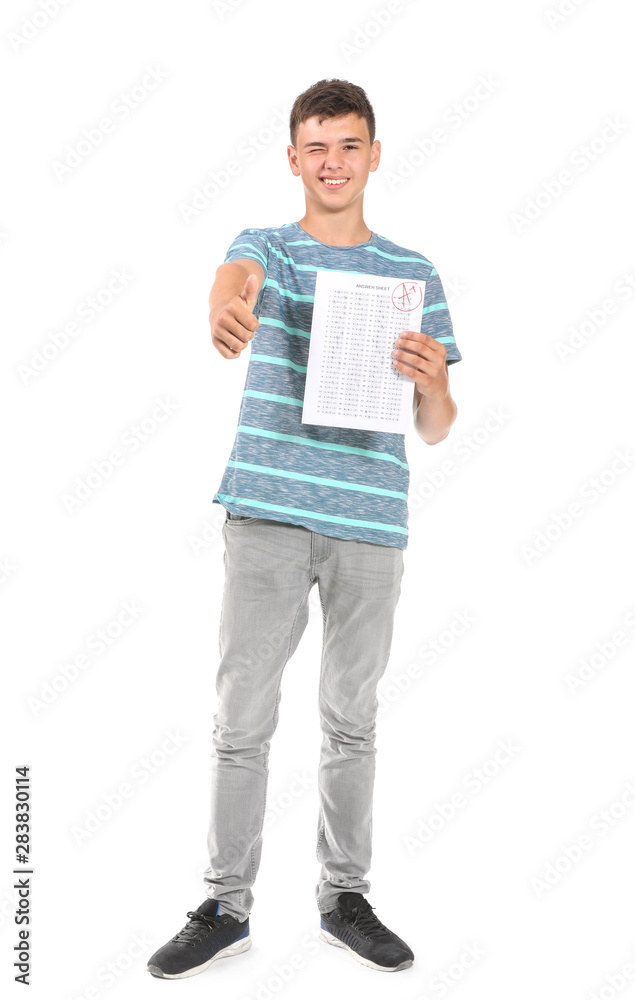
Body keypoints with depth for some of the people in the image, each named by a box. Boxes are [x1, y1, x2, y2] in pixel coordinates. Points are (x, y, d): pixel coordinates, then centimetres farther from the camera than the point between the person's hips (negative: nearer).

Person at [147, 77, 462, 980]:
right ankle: (226, 906, 18)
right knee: (242, 719, 3)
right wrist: (225, 307, -45)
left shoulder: (413, 274, 10)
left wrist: (431, 380, -14)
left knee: (352, 720, 11)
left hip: (370, 522, 1)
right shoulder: (266, 247, 8)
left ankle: (344, 897, 26)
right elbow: (237, 274, -20)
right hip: (267, 510, -1)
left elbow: (436, 431, 10)